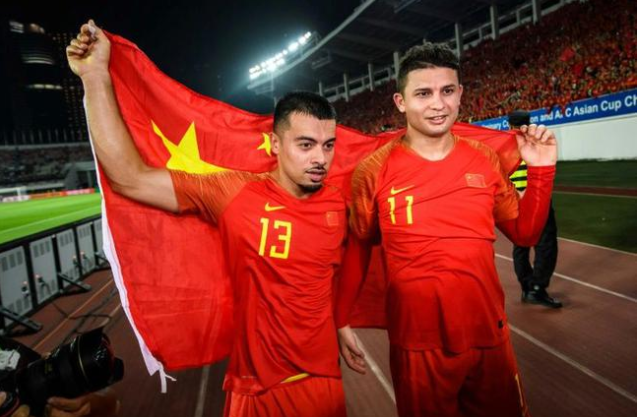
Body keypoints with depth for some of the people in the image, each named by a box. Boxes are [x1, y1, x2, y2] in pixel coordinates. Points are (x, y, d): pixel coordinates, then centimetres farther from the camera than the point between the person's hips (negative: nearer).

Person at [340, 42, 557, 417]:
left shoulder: (486, 161, -2)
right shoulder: (375, 170, -11)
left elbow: (525, 233, 9)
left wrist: (541, 171, -3)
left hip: (490, 336, 4)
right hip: (418, 344, -3)